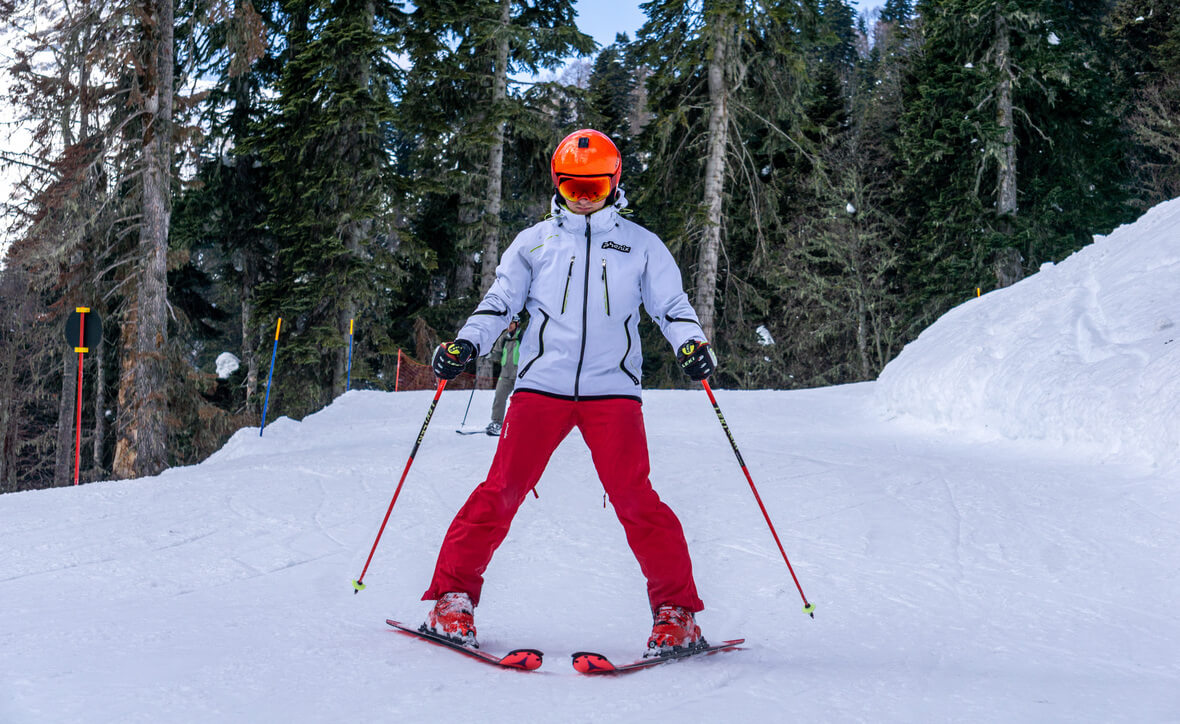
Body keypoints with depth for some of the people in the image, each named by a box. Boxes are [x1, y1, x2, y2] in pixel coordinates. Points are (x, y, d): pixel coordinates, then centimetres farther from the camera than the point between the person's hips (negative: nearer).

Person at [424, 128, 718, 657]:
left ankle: (676, 613, -1)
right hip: (541, 386, 1)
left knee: (635, 499, -10)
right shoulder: (534, 243, 15)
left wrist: (691, 343, -8)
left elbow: (671, 305, 12)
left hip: (612, 390, -1)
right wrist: (465, 343, -2)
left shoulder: (640, 245, 14)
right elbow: (499, 303, 16)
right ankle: (452, 597, 4)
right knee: (501, 490, -6)